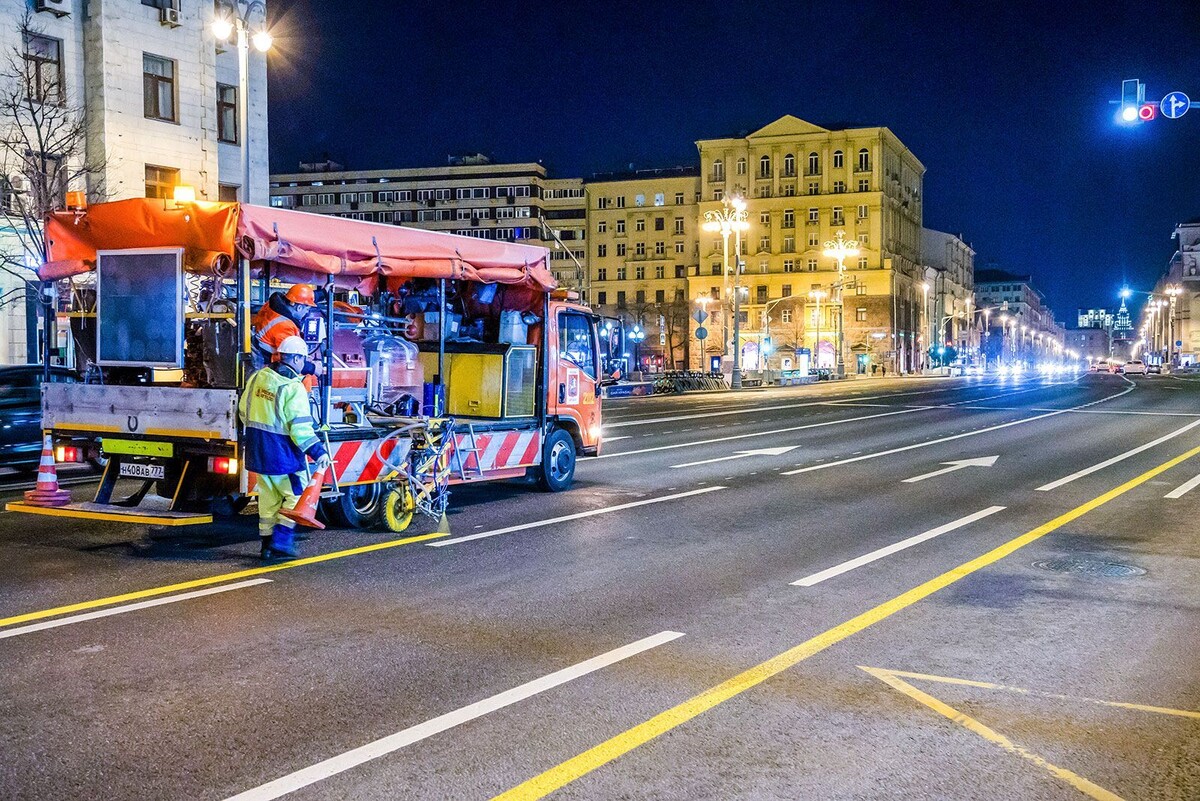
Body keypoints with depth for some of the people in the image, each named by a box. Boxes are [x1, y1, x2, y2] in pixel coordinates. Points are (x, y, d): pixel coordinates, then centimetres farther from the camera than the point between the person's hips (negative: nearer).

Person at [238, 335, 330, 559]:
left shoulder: (258, 377, 5)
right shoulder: (293, 387, -17)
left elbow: (243, 410, 16)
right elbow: (300, 426, -22)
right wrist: (317, 451, -20)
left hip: (257, 449, 7)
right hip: (282, 451, -7)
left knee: (268, 496, 16)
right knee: (296, 495, 5)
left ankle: (267, 542, 20)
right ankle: (281, 538, -4)